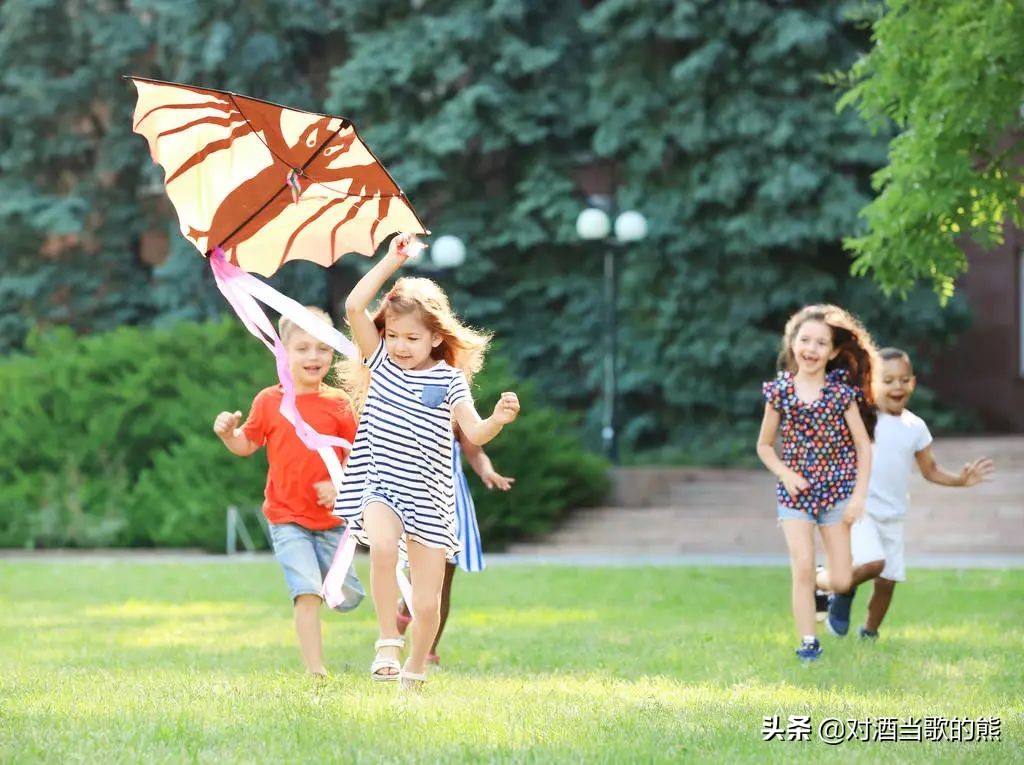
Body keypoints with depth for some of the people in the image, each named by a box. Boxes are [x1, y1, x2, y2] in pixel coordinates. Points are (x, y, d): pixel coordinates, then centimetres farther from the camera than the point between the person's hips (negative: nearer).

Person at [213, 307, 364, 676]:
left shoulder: (338, 404, -2)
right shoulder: (269, 401, -3)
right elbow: (247, 445, 9)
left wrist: (340, 484, -18)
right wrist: (228, 432, -12)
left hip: (331, 519, 2)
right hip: (287, 518, -2)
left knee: (347, 597, 10)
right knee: (307, 594, -16)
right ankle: (316, 670, -11)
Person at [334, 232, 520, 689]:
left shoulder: (449, 380, -1)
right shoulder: (381, 362, 3)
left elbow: (474, 432, -11)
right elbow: (354, 307, -8)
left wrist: (498, 420, -33)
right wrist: (393, 261, -8)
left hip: (428, 497, 0)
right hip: (379, 485, 0)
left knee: (427, 603, 1)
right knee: (382, 544, -35)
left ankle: (415, 672, 27)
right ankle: (388, 642, -21)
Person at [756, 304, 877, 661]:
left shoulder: (842, 393, -7)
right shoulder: (779, 392, -4)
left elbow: (863, 446, -2)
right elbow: (764, 446, 7)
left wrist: (859, 495, -8)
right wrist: (784, 474, -10)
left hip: (836, 490, 0)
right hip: (795, 491, 0)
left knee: (841, 580, -1)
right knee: (803, 567, -12)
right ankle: (808, 642, -2)